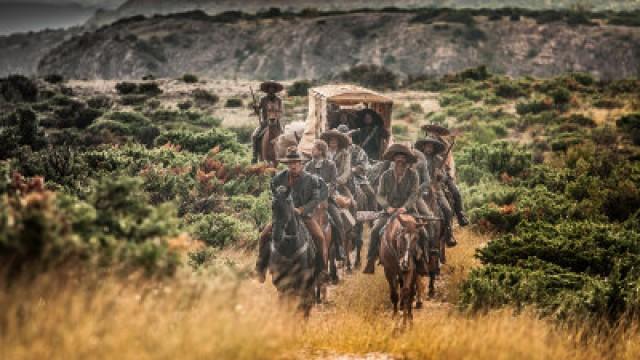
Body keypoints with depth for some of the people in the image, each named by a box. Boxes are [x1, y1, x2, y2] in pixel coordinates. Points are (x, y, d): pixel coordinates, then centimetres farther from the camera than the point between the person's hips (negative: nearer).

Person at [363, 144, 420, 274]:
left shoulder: (413, 175, 0)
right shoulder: (386, 176, 3)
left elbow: (414, 194, -7)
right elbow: (380, 195, 0)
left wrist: (405, 207, -23)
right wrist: (388, 207, -18)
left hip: (408, 210, -1)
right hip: (389, 211, 1)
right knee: (375, 230, -20)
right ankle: (370, 261, -14)